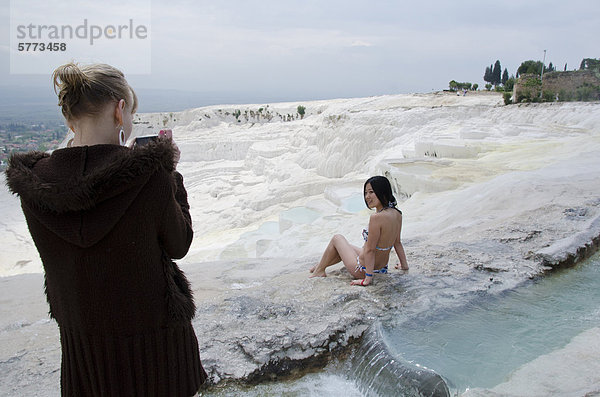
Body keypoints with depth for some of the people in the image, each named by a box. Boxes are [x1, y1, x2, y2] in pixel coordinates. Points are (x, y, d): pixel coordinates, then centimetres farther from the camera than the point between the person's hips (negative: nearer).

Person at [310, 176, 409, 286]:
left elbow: (370, 250, -27)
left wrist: (368, 279, -21)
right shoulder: (397, 214, -5)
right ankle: (321, 265, 51)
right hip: (382, 267, 8)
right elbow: (397, 242, 7)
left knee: (337, 238, 15)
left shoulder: (376, 217, -31)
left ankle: (319, 270, 33)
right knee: (345, 247, 30)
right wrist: (404, 264, 19)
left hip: (363, 270, -7)